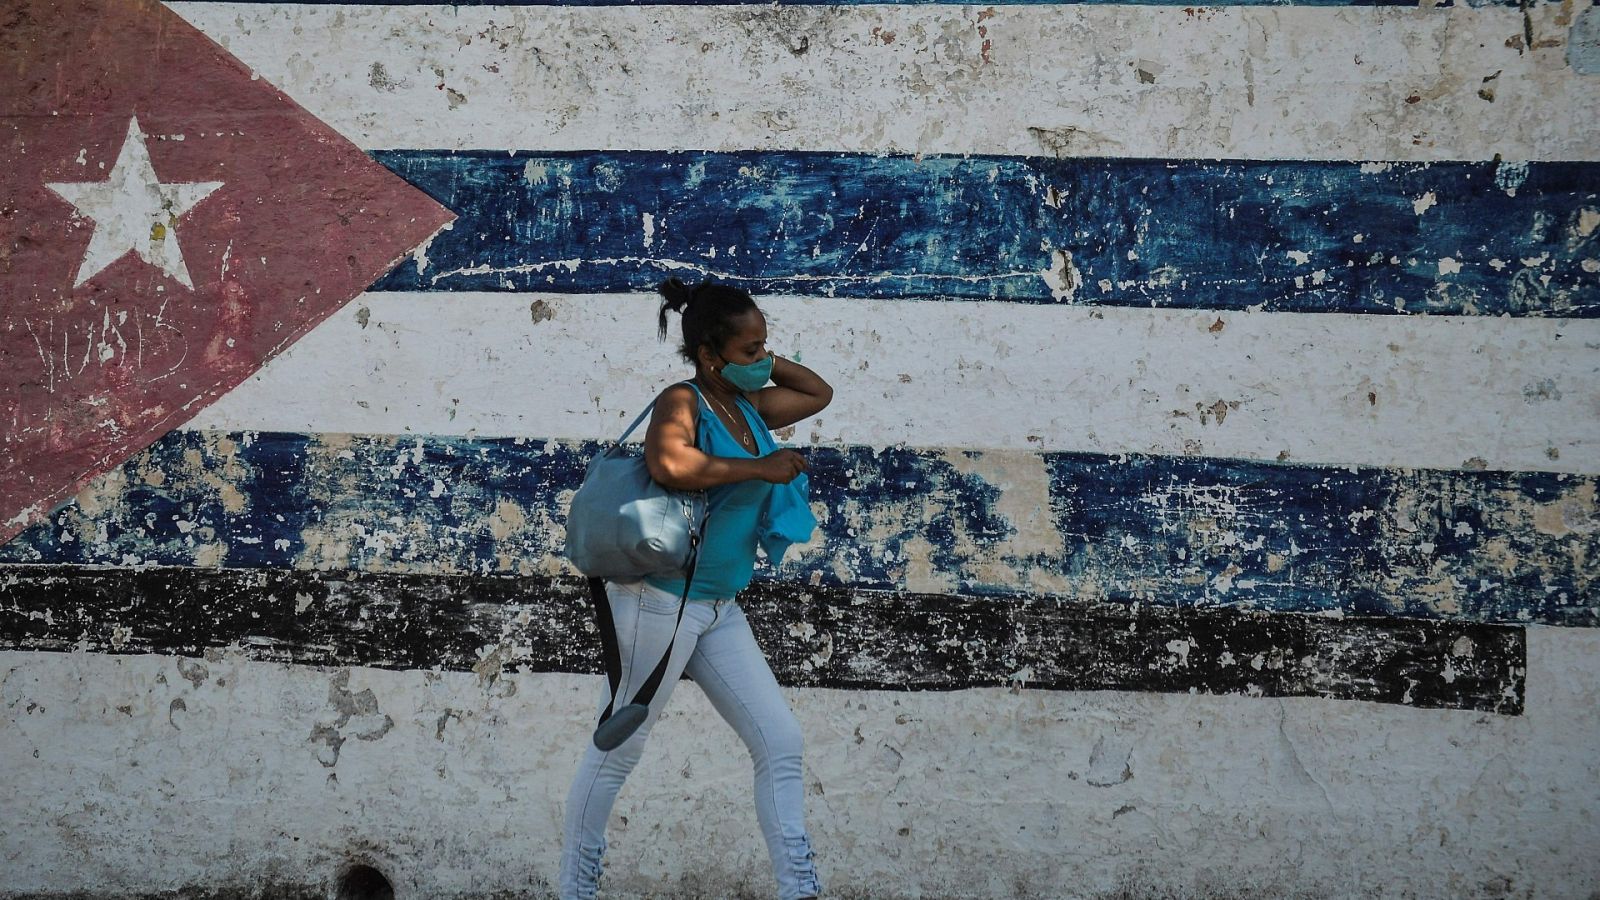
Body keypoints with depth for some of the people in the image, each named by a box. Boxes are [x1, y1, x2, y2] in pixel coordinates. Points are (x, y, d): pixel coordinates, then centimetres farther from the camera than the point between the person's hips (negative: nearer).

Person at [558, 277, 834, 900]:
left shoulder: (747, 405, 9)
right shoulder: (683, 403, -15)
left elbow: (819, 394, 27)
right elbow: (668, 462, -38)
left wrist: (768, 364, 8)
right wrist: (759, 468, -27)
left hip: (719, 610, 8)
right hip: (662, 599, -8)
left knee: (781, 740, 3)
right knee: (617, 753, 4)